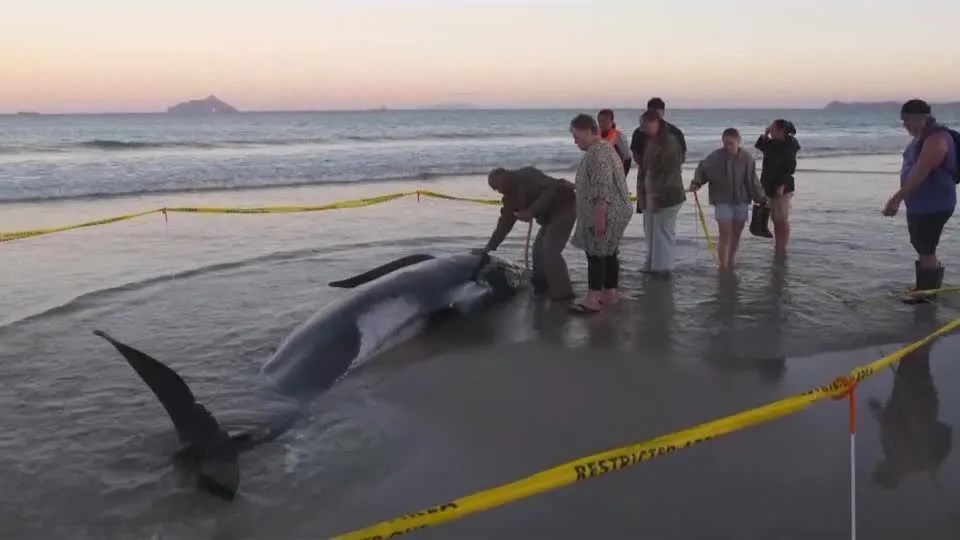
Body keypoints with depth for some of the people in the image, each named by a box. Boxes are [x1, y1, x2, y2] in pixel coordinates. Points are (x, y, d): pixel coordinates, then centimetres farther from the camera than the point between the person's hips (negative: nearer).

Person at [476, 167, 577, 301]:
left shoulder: (527, 176, -19)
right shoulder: (511, 197, 8)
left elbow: (551, 189, -30)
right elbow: (504, 224, 11)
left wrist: (531, 211, -34)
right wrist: (489, 247, 8)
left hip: (564, 206, -9)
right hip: (551, 214, 9)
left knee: (550, 250, -15)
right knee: (539, 249, 8)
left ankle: (563, 292, -9)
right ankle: (542, 285, 21)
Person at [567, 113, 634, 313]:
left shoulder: (597, 152, -17)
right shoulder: (603, 148, 18)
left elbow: (602, 188, -25)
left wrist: (599, 216, -27)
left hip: (605, 213, -11)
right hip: (612, 212, 11)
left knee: (596, 253, -9)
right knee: (608, 253, 13)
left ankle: (593, 300, -8)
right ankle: (609, 294, 19)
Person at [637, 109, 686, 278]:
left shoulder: (669, 142, -13)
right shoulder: (650, 142, 14)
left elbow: (669, 172, -19)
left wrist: (657, 194, -21)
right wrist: (642, 193, 10)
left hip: (666, 196, -9)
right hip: (650, 195, 9)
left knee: (663, 233, -3)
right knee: (651, 233, 14)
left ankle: (663, 268, 2)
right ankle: (652, 265, 22)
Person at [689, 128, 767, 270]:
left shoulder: (746, 158, -4)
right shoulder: (715, 157, -10)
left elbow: (752, 181, 1)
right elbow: (702, 169, 0)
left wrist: (761, 199, 0)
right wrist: (697, 182, -19)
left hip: (741, 201, 3)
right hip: (723, 201, -3)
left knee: (736, 234, 12)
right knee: (725, 235, -9)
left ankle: (731, 264, 27)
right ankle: (723, 267, -7)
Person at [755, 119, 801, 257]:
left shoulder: (789, 147, -13)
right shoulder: (773, 144, 10)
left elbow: (790, 168, -19)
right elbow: (759, 146, 25)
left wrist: (782, 186, -23)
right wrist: (765, 134, 10)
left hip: (782, 188, -8)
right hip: (771, 186, 8)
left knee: (783, 221, -2)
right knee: (776, 220, 13)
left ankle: (782, 250, 3)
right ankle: (777, 248, 21)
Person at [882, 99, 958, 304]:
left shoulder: (936, 139, -22)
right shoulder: (921, 137, 11)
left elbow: (919, 174, -29)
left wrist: (897, 199, -30)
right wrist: (899, 197, 22)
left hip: (934, 205, -10)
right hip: (920, 203, 10)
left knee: (926, 249, -4)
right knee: (921, 247, 19)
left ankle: (928, 291, 7)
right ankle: (925, 284, 32)